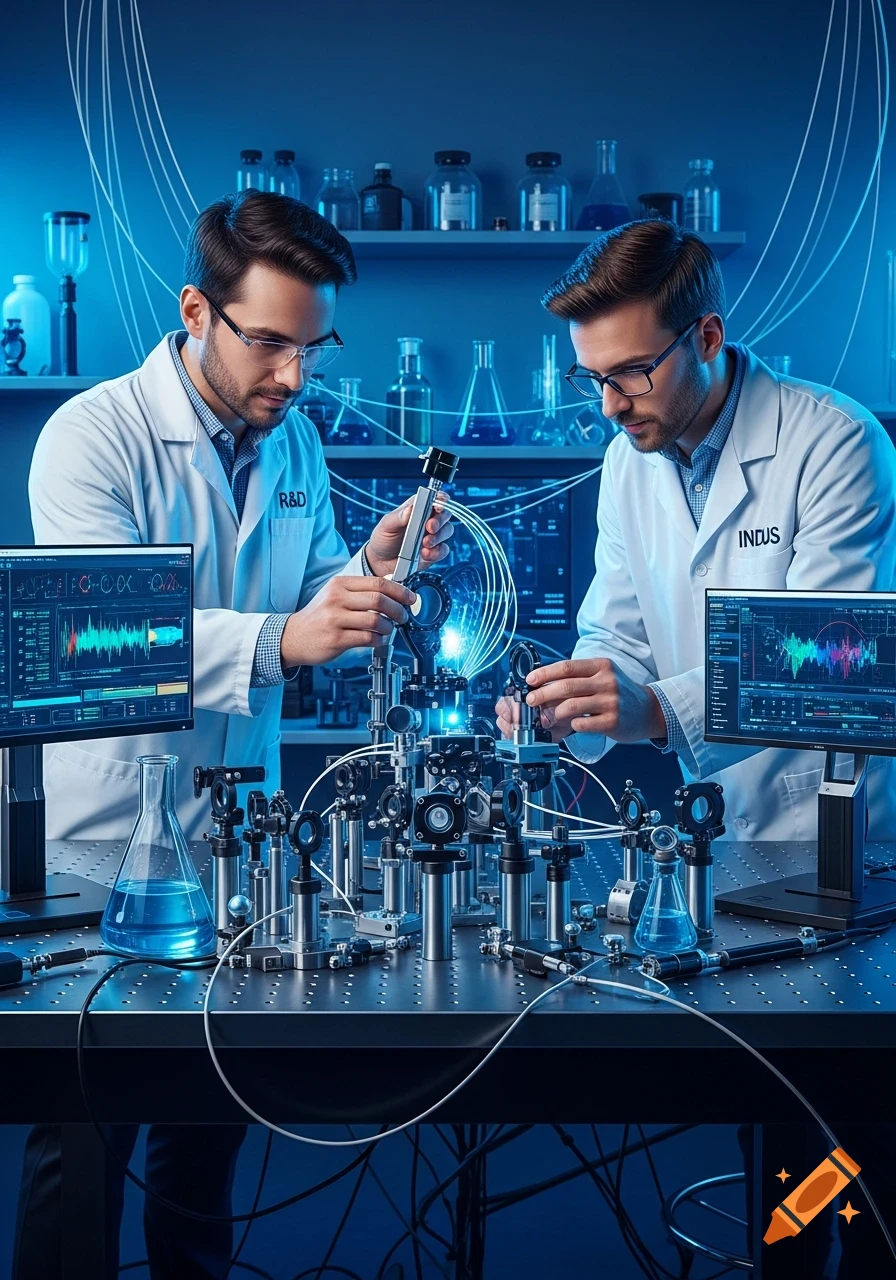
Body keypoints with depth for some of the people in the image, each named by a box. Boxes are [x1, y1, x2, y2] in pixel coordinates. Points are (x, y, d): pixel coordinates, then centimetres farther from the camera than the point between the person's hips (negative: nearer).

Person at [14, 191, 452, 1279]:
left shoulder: (294, 441, 7)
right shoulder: (93, 436, -14)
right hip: (108, 839, -5)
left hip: (240, 829, 6)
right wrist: (280, 640, -42)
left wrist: (370, 570, -11)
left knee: (215, 1111, 15)